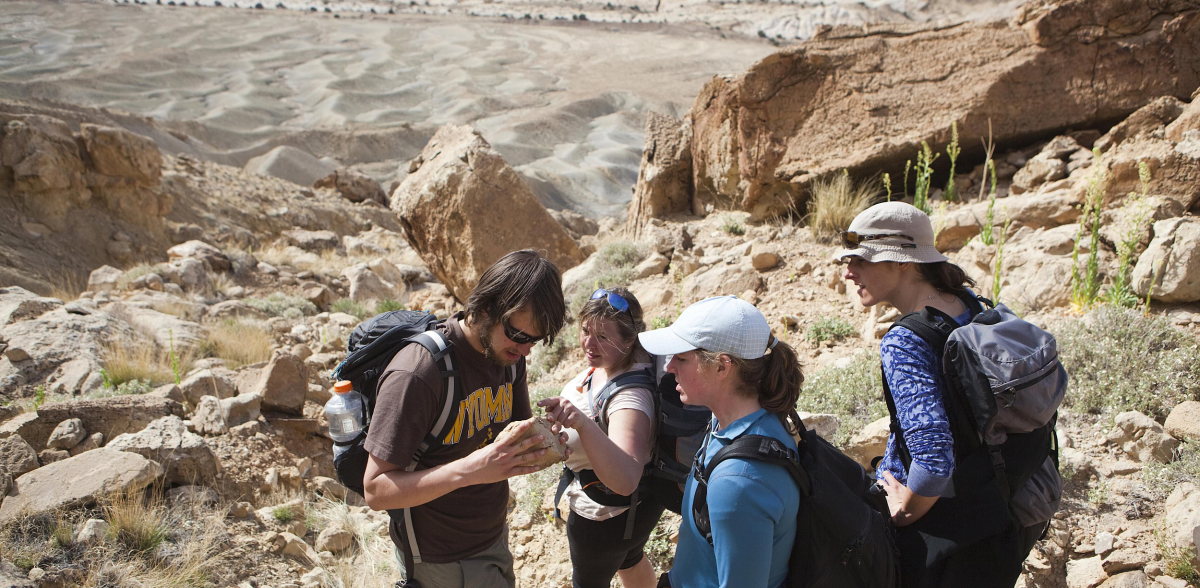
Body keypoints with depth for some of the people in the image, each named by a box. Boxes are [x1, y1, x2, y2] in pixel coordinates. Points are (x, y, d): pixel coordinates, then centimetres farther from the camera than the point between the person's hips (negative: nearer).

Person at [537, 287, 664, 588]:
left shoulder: (630, 396, -40)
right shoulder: (604, 364, -13)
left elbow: (626, 480, -54)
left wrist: (582, 422, -65)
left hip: (607, 516, -8)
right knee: (630, 561, 36)